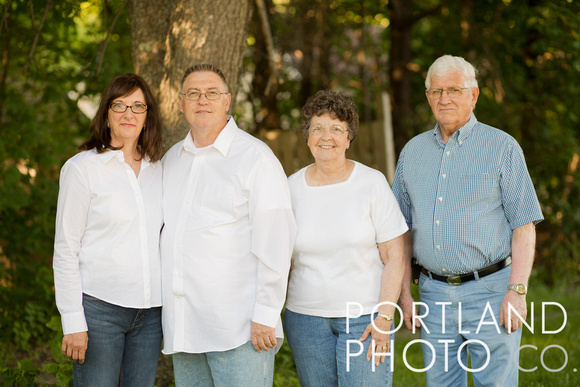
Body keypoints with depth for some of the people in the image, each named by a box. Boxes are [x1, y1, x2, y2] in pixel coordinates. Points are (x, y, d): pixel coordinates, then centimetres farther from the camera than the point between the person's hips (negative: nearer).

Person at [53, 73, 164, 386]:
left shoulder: (157, 169, 11)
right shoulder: (82, 168, -5)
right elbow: (65, 250, -6)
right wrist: (73, 322, -10)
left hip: (150, 311, 5)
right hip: (99, 307, -5)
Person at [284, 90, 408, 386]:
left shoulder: (372, 184, -4)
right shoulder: (292, 188, 3)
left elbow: (394, 256, -5)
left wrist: (384, 317, -11)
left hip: (365, 316, -2)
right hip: (306, 317, 3)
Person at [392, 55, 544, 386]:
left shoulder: (503, 147, -2)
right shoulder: (413, 151, 11)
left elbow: (525, 225, -5)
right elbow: (404, 229, 15)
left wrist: (517, 291, -14)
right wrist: (405, 292, 8)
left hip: (490, 292, -4)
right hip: (435, 294, 4)